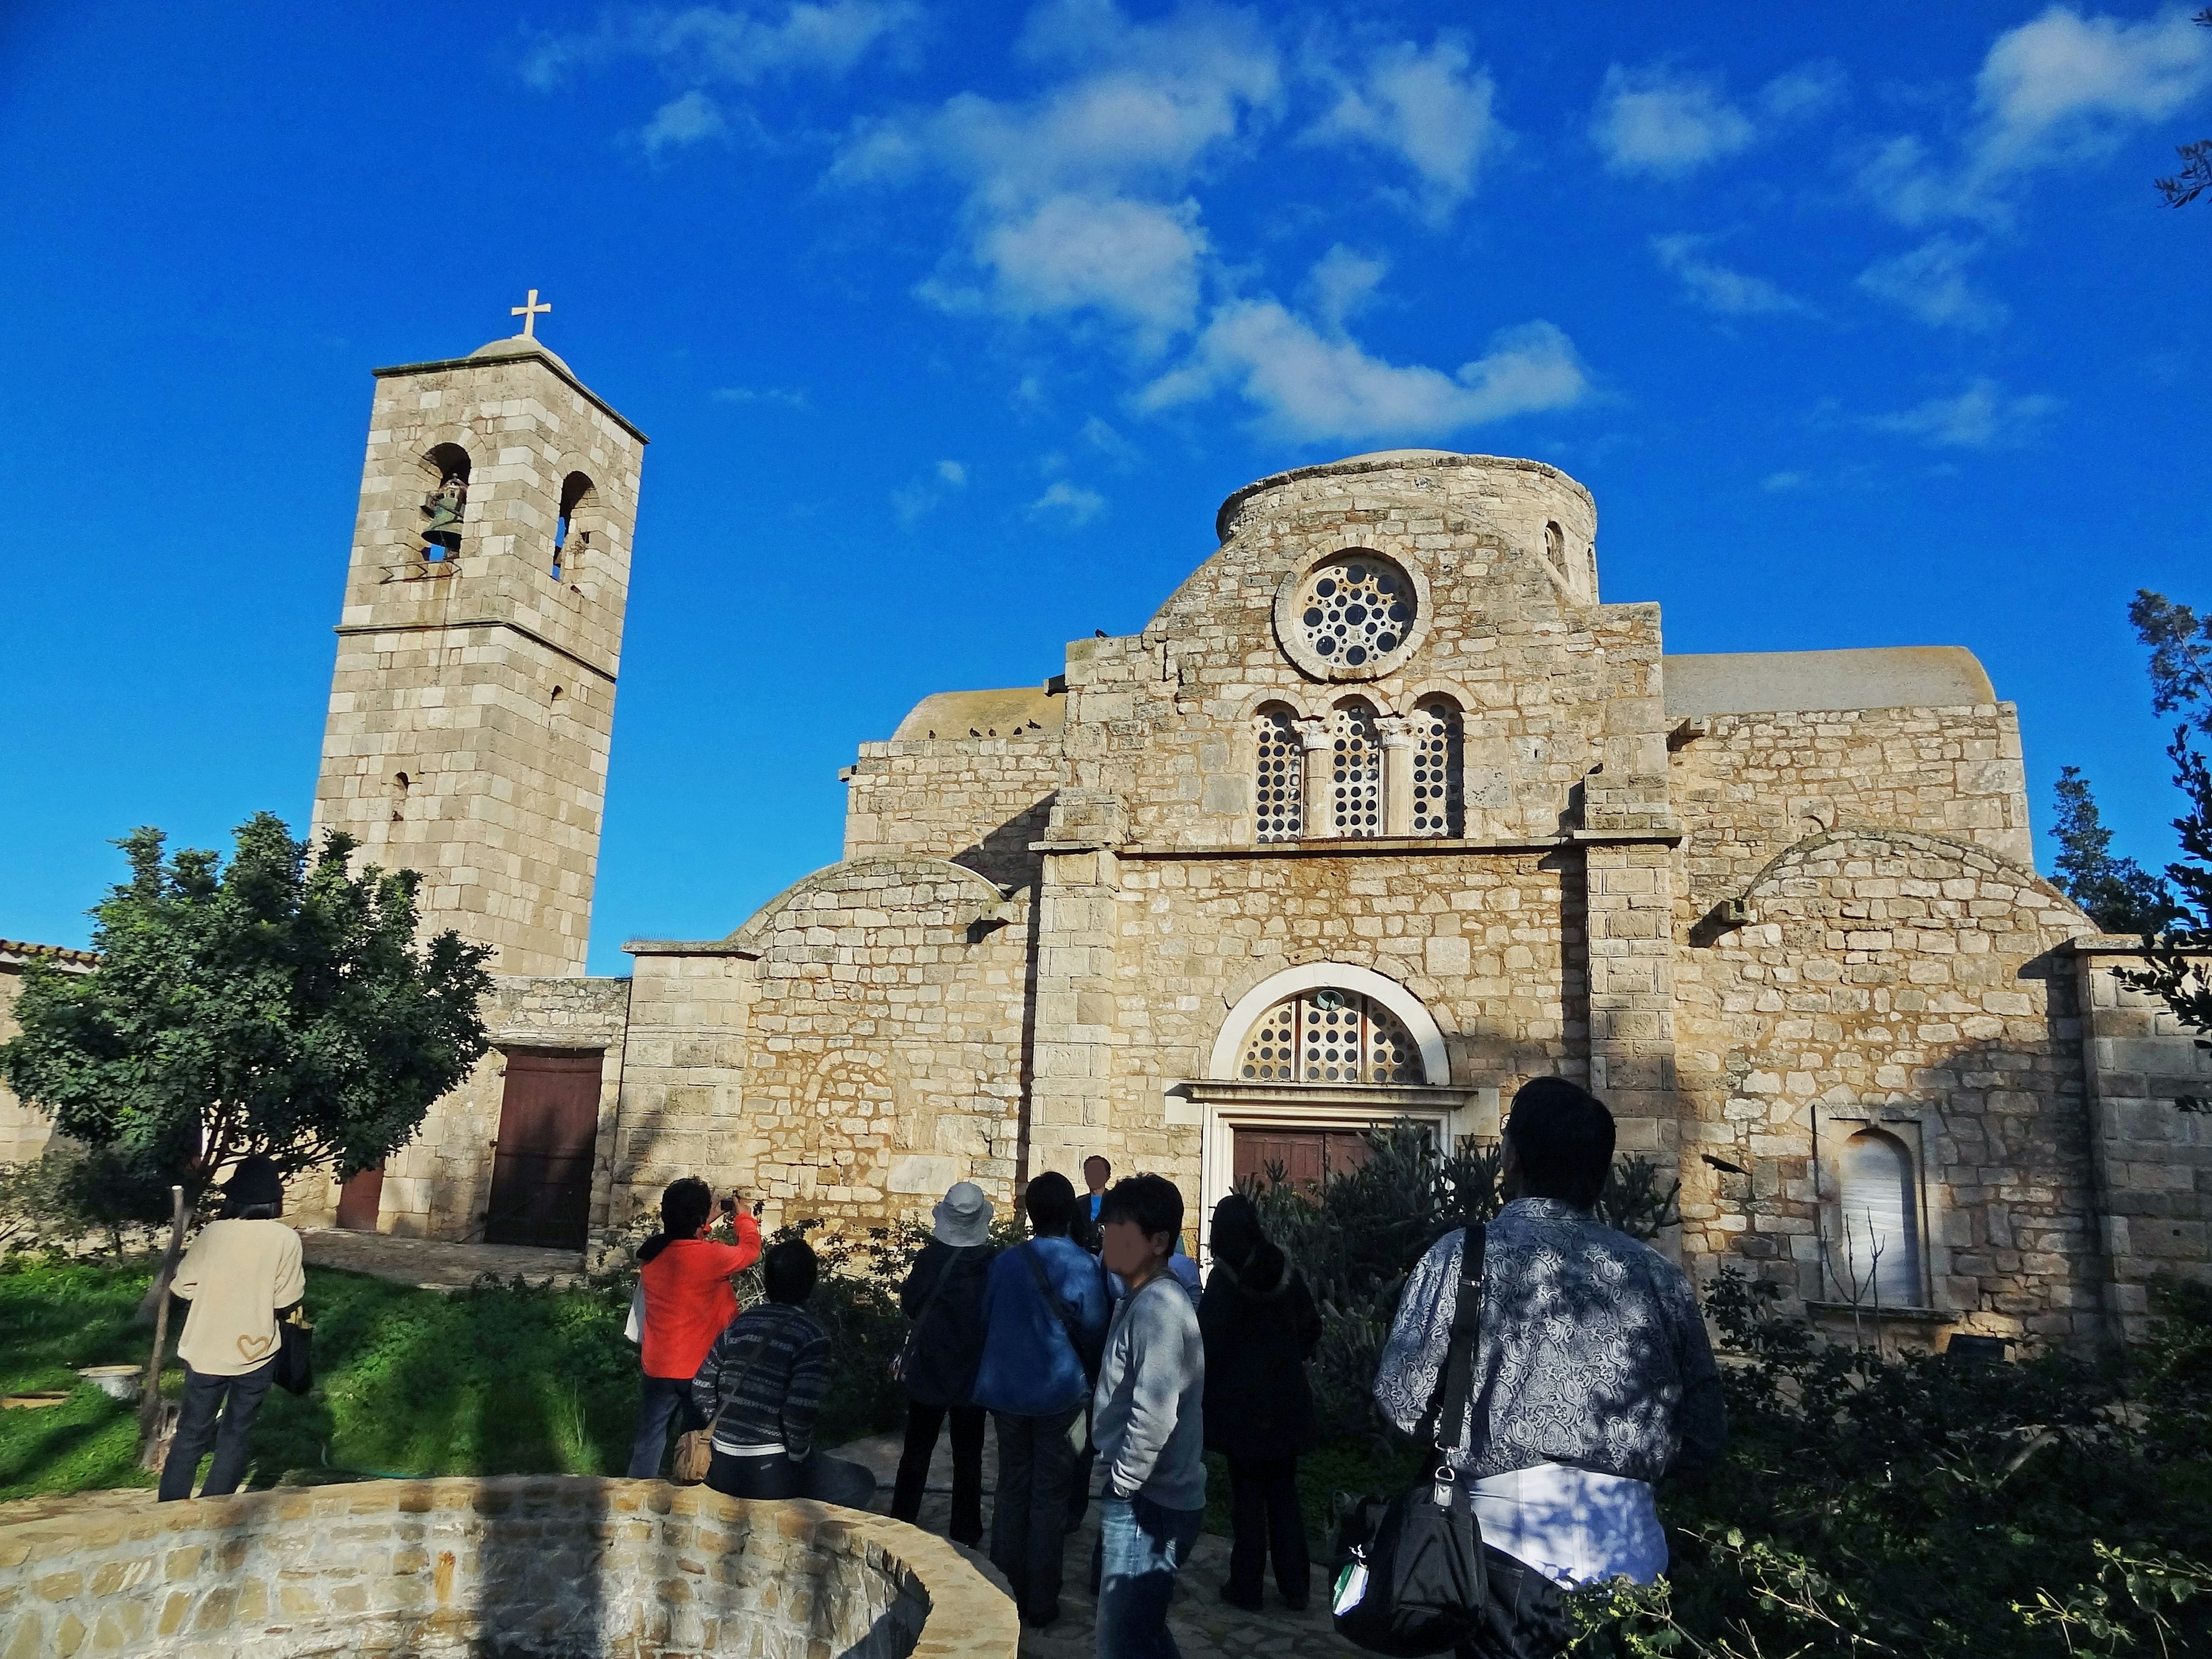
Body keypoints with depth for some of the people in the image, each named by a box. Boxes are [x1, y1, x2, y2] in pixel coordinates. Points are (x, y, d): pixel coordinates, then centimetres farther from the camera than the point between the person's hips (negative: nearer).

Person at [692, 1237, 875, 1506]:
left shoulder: (740, 1323, 4)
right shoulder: (812, 1336, -13)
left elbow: (702, 1390, 6)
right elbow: (799, 1411, -21)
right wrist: (799, 1457, -4)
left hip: (721, 1472, 6)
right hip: (773, 1475, -6)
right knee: (861, 1483, 17)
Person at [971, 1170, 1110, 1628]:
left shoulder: (1005, 1262, -4)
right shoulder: (1083, 1266, -11)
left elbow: (985, 1322, 3)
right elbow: (1093, 1332, -6)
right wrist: (1089, 1379, 13)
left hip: (1007, 1391, 3)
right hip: (1060, 1392, -3)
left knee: (1012, 1491, 15)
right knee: (1049, 1497, 7)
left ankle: (1006, 1595, 22)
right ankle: (1040, 1604, 12)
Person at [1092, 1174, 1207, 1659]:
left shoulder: (1159, 1308, -20)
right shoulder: (1140, 1301, 11)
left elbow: (1154, 1415, -27)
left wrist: (1120, 1484, -17)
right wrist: (1116, 1482, 14)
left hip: (1147, 1503, -10)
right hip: (1141, 1497, 10)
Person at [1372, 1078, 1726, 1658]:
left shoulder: (1463, 1256, -8)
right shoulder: (1657, 1274, 0)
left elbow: (1403, 1401, -7)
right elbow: (1703, 1438, 5)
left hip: (1508, 1537, -3)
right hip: (1630, 1548, 4)